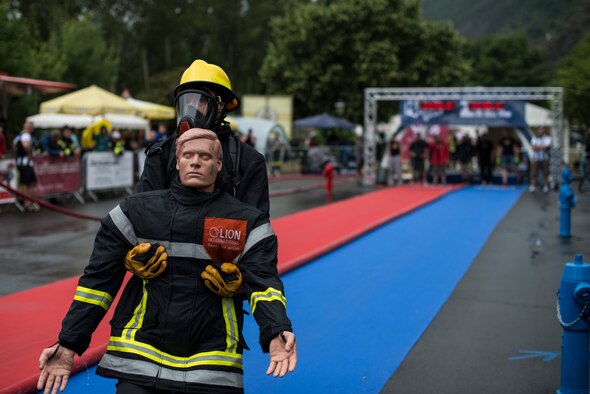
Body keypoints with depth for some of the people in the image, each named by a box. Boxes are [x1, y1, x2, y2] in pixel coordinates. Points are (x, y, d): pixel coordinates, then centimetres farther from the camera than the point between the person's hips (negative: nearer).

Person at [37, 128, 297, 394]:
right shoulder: (136, 212, 5)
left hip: (212, 369, 0)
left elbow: (263, 282, -7)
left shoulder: (248, 222, 3)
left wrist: (275, 333, -26)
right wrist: (68, 343, 0)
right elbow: (99, 279, 6)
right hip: (139, 359, 1)